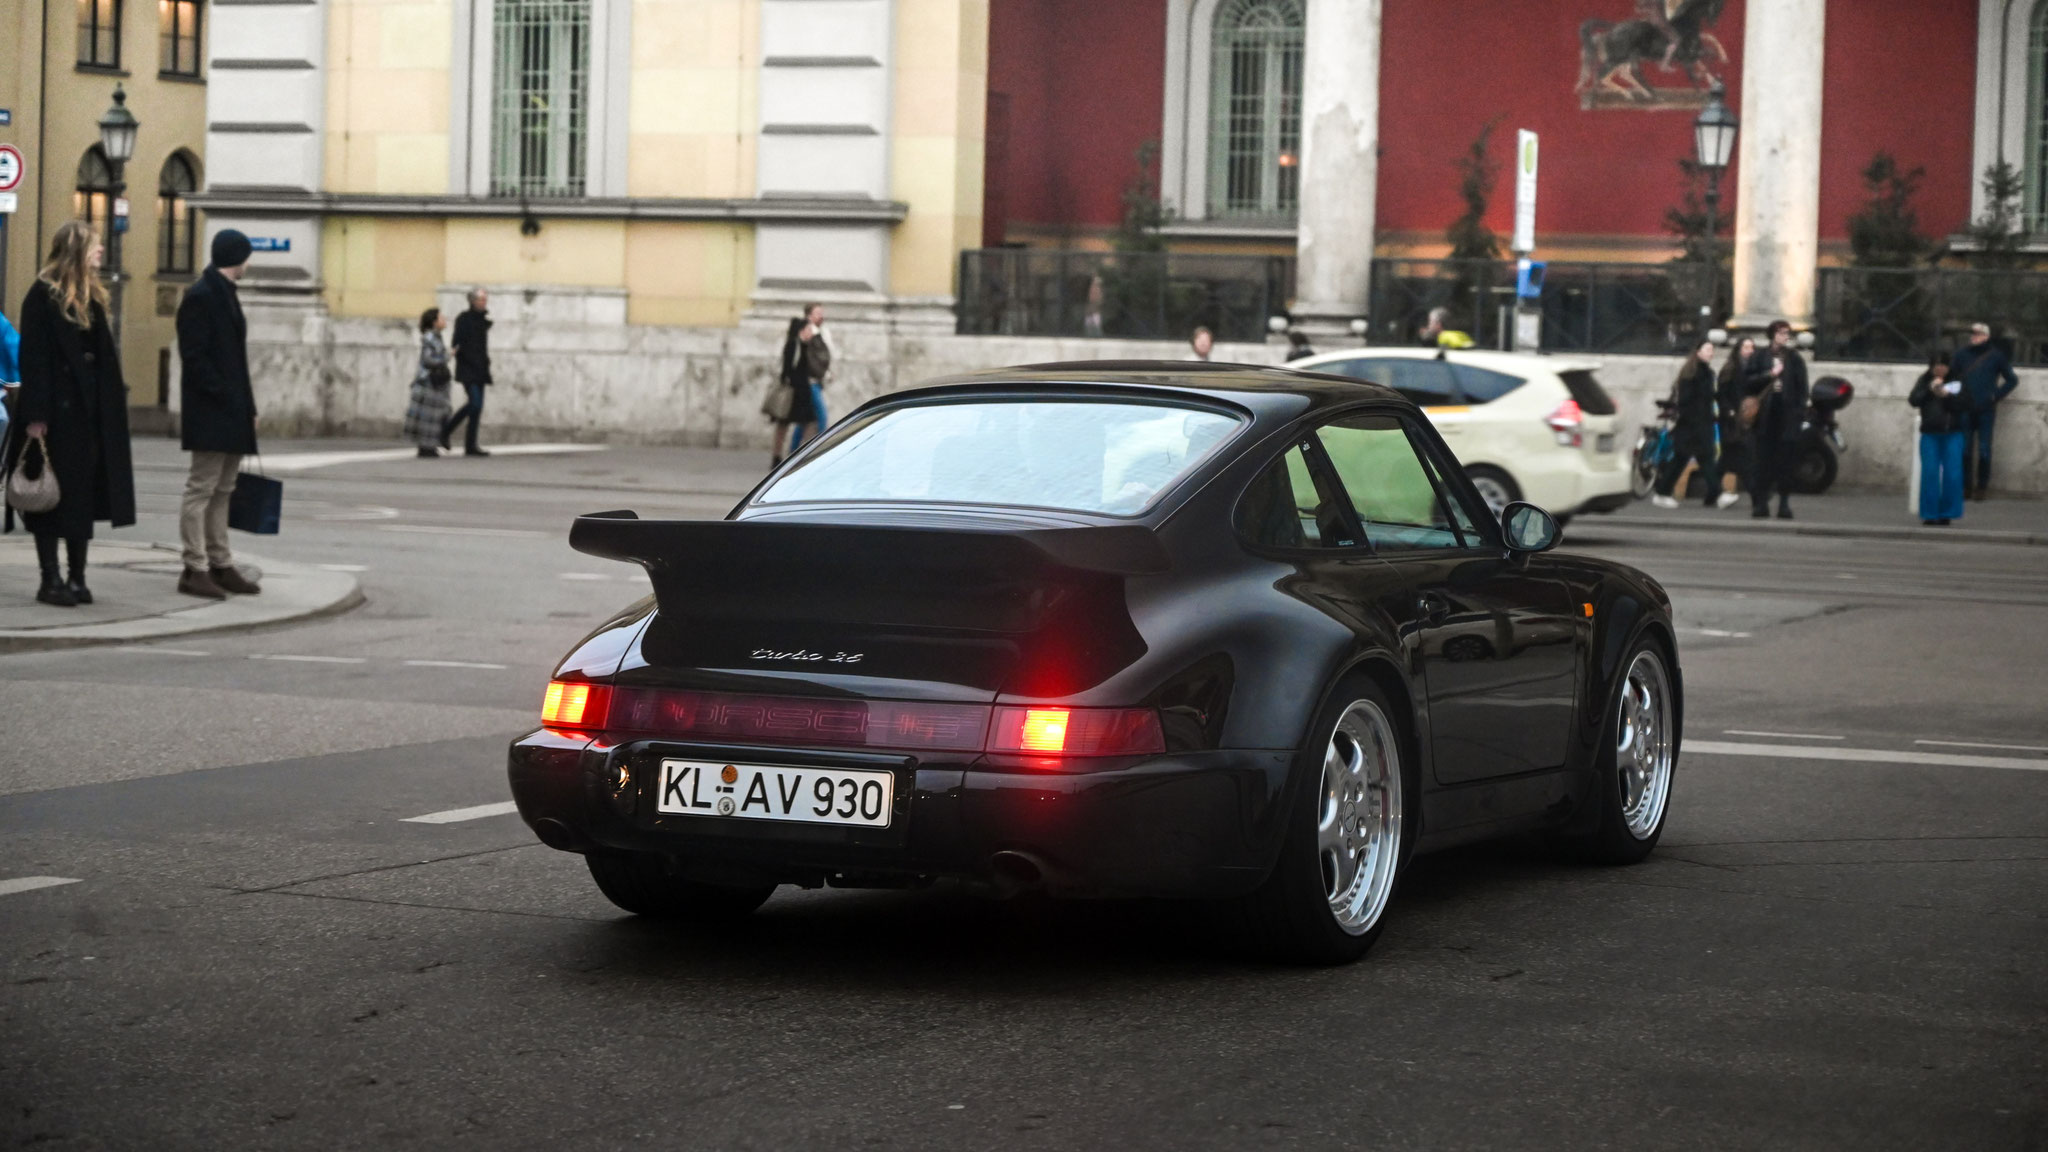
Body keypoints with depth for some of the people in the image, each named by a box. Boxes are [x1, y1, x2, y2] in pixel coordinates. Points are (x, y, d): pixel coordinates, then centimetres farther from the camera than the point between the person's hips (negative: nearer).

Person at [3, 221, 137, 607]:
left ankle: (77, 578, 14)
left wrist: (112, 407, 8)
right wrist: (35, 416, -18)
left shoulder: (92, 297, 13)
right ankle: (50, 580, 3)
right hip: (57, 409, -7)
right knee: (53, 495, -2)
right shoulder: (43, 295, -9)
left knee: (84, 493, 8)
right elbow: (33, 357, -13)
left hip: (91, 411, 7)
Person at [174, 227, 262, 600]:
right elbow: (194, 357, -18)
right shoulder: (200, 297, -12)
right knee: (202, 489, -6)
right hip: (210, 412, -10)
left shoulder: (223, 294, 17)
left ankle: (220, 565, 18)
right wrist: (224, 397, -19)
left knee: (221, 491, 13)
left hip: (230, 412, 10)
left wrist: (246, 406, 14)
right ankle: (195, 569, -4)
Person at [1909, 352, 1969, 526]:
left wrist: (1947, 396, -16)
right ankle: (1930, 514, 2)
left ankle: (1947, 513, 5)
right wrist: (1930, 390, -17)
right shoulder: (1924, 381, 5)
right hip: (1930, 434, 0)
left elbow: (1965, 405, -4)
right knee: (1930, 473, -4)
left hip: (1952, 435, 0)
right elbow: (1914, 401, -5)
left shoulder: (1957, 382, 2)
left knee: (1952, 474, -4)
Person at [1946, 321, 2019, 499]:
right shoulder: (1962, 353, 5)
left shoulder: (1996, 355, 1)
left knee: (1984, 450, 0)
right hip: (1965, 410, 2)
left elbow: (2012, 379, 7)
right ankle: (1965, 485, 9)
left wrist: (1996, 396, -1)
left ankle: (1982, 486, 8)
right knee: (1964, 449, 2)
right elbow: (1951, 376, 11)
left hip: (1986, 410, -2)